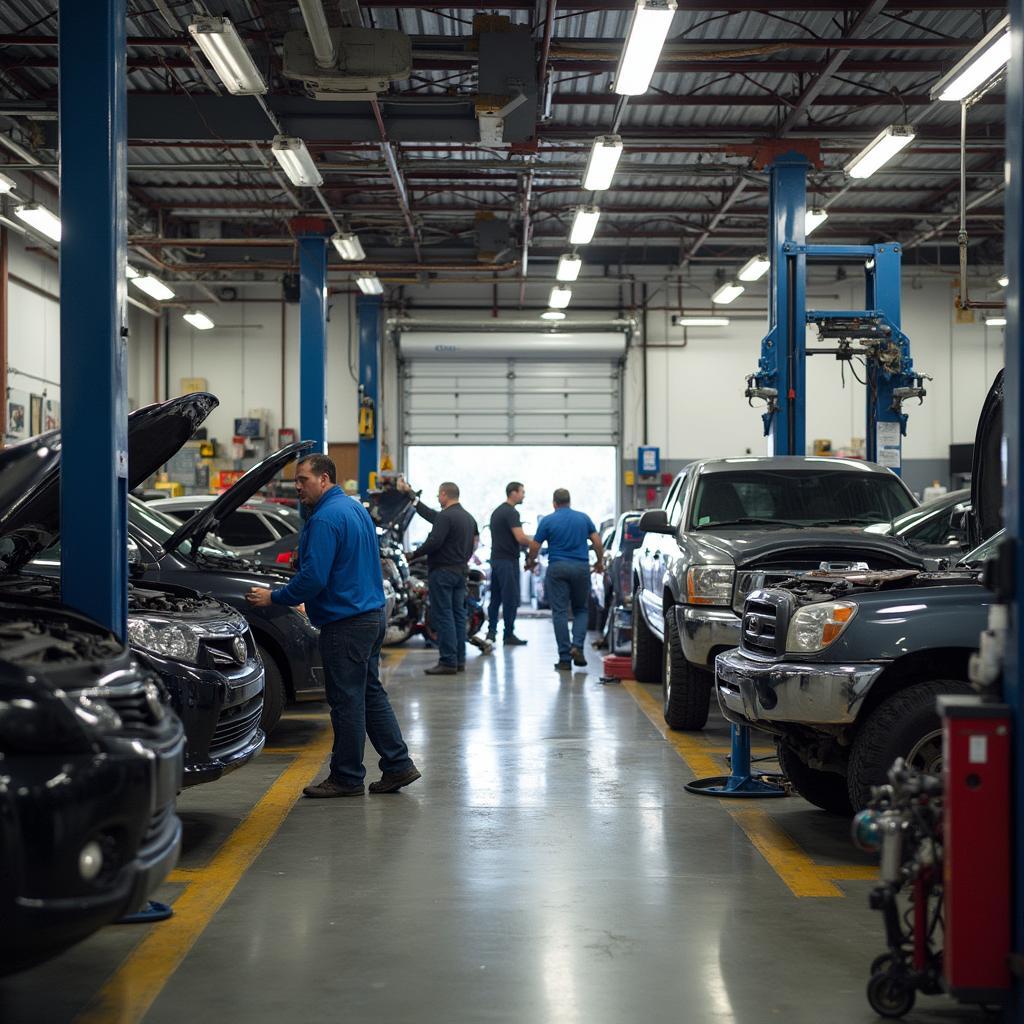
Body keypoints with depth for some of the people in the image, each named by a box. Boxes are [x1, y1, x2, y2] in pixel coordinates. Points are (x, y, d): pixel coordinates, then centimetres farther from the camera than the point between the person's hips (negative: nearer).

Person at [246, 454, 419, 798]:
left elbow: (313, 577, -23)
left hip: (345, 622, -10)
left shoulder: (325, 519, -17)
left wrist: (273, 598, -10)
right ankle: (398, 765, 17)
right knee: (371, 693, 16)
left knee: (347, 700, -2)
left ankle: (347, 778, 6)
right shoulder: (355, 509, 15)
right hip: (372, 614, 10)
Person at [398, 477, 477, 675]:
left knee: (442, 616, -7)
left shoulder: (446, 516, -16)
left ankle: (448, 661, -10)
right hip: (460, 571, 9)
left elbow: (433, 542, -23)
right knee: (458, 615, 11)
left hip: (442, 571, -9)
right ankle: (459, 660, 13)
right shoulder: (469, 517, 16)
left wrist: (413, 555, -11)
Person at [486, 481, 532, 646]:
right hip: (508, 560, -9)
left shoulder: (497, 511, 17)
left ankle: (491, 631, 11)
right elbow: (520, 538, -22)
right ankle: (509, 634, -2)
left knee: (496, 597, 12)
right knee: (511, 599, -4)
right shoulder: (511, 512, -14)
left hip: (496, 558, 9)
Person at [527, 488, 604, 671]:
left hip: (557, 568, -2)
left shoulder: (547, 521, 0)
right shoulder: (584, 518, 7)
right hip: (581, 567, 2)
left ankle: (565, 658, -2)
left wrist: (531, 561, 19)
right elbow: (597, 541, 4)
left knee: (560, 612, 1)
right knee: (580, 609, 16)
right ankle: (577, 646, -6)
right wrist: (600, 562, 17)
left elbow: (534, 546, 1)